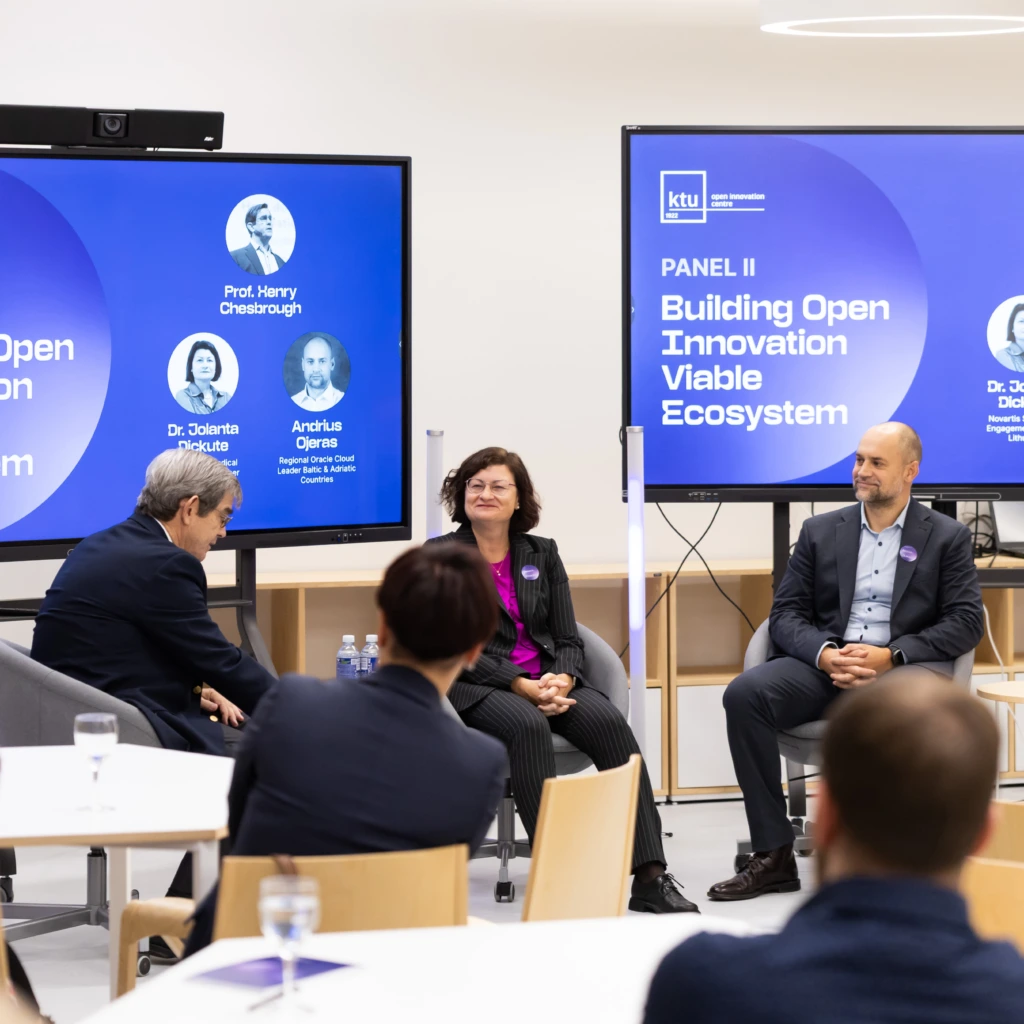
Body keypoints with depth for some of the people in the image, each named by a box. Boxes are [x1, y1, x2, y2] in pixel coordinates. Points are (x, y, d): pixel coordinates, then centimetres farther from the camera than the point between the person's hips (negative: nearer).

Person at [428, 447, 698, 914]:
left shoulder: (542, 554, 16)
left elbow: (568, 639, 11)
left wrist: (561, 679, -14)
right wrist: (521, 685, -19)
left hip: (548, 680, 4)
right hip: (475, 685, -3)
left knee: (609, 722, -27)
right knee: (528, 726, -37)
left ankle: (649, 875, -34)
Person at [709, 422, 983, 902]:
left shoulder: (947, 537, 10)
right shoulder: (821, 532, 17)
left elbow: (966, 622, -1)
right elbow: (785, 613, 10)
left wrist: (891, 656, -15)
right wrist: (825, 654, -12)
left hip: (907, 666, -3)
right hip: (826, 664, 3)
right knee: (744, 694, -26)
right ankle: (773, 856, -23)